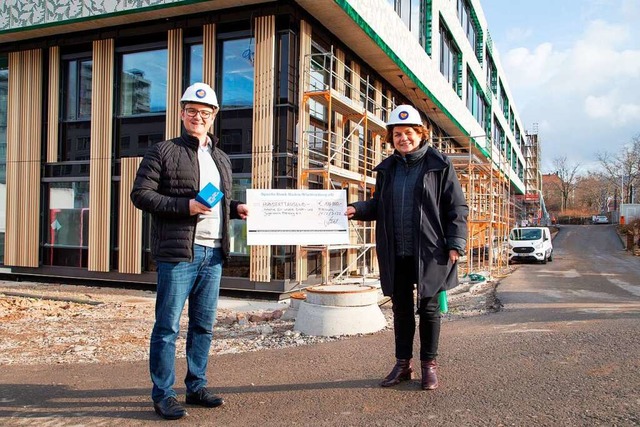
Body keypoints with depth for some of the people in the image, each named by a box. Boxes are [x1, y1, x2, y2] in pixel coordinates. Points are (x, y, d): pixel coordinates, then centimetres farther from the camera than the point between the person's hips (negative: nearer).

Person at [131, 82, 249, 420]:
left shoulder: (221, 159, 18)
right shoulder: (163, 151, 0)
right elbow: (140, 194, -7)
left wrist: (235, 208, 6)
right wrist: (186, 205, -18)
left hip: (213, 254, 6)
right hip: (178, 252, -6)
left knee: (204, 325, 13)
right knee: (168, 325, -1)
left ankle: (196, 387, 26)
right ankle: (162, 395, 11)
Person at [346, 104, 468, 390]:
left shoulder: (439, 164, -2)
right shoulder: (387, 168, 12)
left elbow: (457, 207, -3)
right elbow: (378, 205, 17)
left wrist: (455, 244, -11)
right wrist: (356, 210, -4)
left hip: (429, 253, -4)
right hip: (396, 254, 4)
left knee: (428, 308, 7)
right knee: (401, 309, 12)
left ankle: (429, 364, 22)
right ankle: (403, 364, 25)